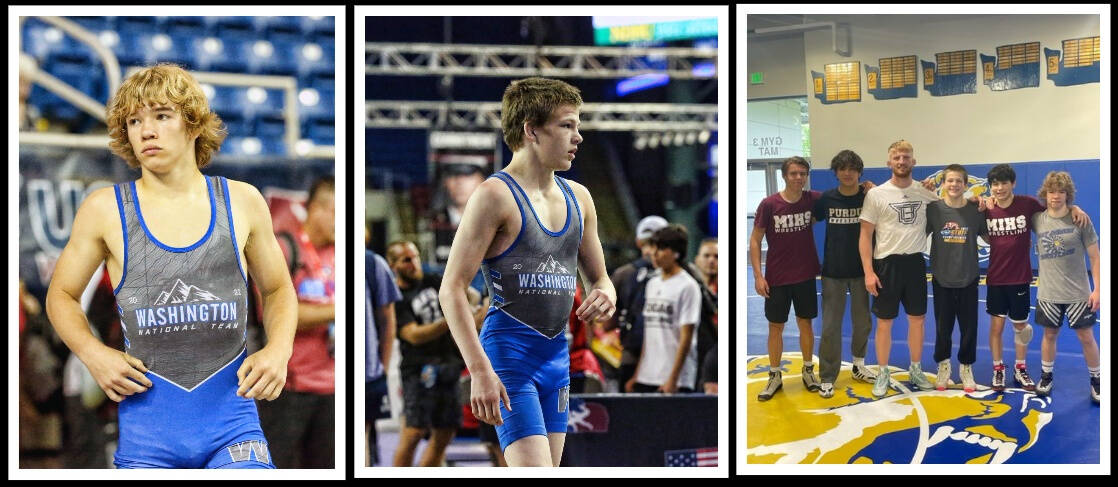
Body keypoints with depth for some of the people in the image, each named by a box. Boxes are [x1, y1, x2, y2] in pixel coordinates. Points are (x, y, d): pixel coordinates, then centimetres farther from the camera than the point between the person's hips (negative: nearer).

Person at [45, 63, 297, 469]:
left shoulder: (242, 202, 5)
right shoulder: (104, 210, 1)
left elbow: (278, 289, 18)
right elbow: (61, 294, 13)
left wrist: (279, 349, -1)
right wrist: (93, 353, -4)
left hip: (231, 421, 0)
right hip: (147, 427, 0)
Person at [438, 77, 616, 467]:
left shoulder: (578, 198, 13)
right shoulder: (496, 195, -10)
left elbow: (598, 276, 25)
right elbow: (451, 289, -14)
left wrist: (605, 295, -1)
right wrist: (479, 370, -22)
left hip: (557, 354, 8)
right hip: (510, 351, -8)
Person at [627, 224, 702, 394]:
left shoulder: (688, 286, -6)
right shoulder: (653, 283, 16)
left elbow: (686, 337, -11)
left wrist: (673, 379, -15)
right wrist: (636, 375, 15)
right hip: (646, 378, 7)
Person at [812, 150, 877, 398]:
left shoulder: (868, 198, -5)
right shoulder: (827, 199, -3)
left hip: (861, 270, 1)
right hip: (833, 271, -1)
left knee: (862, 323, 12)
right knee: (831, 326, -1)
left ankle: (859, 364, 34)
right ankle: (827, 378, 5)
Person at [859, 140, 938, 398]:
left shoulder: (924, 192, 2)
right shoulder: (876, 195, -6)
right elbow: (865, 235, -5)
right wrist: (868, 271, -12)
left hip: (915, 261, 3)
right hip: (887, 263, -3)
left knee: (917, 318, 11)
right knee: (885, 321, 3)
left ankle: (915, 370, 25)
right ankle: (882, 374, 14)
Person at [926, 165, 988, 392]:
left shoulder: (975, 210, -5)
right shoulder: (933, 209, -6)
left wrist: (986, 209, -5)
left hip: (968, 279, 0)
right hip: (941, 279, 0)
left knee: (969, 327, 6)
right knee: (943, 327, 9)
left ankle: (966, 368, 24)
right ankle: (943, 366, 28)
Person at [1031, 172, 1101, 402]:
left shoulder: (1080, 220, -8)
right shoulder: (1037, 220, -3)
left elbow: (1094, 257, -4)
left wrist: (1097, 289, -8)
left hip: (1079, 293, -2)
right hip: (1048, 294, 2)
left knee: (1086, 337, 5)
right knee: (1049, 334, 13)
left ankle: (1095, 381, 19)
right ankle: (1046, 377, 30)